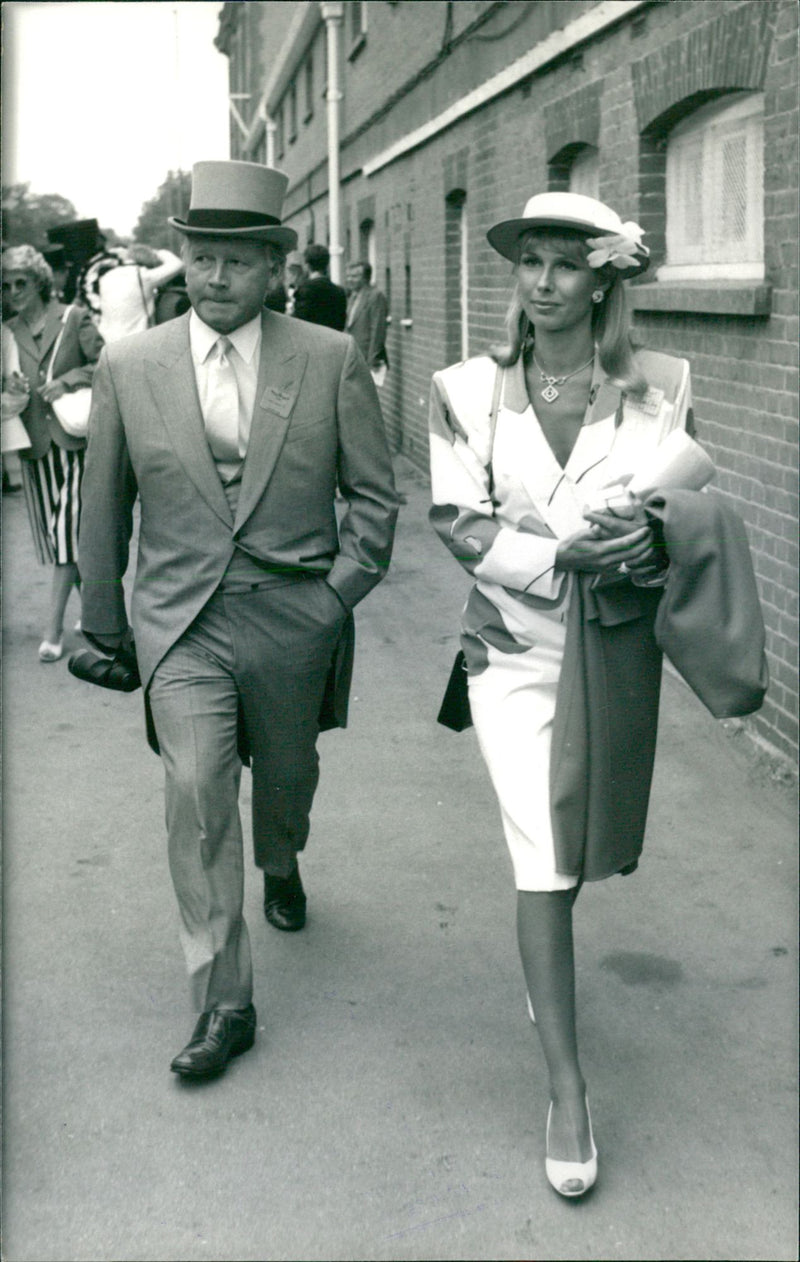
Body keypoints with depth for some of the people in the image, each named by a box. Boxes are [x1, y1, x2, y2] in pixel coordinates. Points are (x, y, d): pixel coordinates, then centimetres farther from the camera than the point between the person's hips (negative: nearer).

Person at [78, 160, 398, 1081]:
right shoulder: (129, 366, -1)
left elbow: (373, 493, 3)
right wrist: (103, 623, 13)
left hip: (294, 619, 1)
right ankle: (223, 1004, -1)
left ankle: (280, 868, 55)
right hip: (182, 622, 0)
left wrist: (341, 595, -7)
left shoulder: (330, 360, -3)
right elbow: (103, 507, 8)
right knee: (196, 790, -12)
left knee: (286, 775, 19)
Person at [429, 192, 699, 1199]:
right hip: (515, 644, -1)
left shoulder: (659, 387, -1)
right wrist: (562, 553, -20)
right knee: (542, 862, -5)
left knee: (585, 843, 16)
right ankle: (566, 1088, 4)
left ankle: (547, 970, 49)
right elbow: (458, 522, -7)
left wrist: (639, 545, -18)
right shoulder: (469, 391, -2)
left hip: (617, 645, 2)